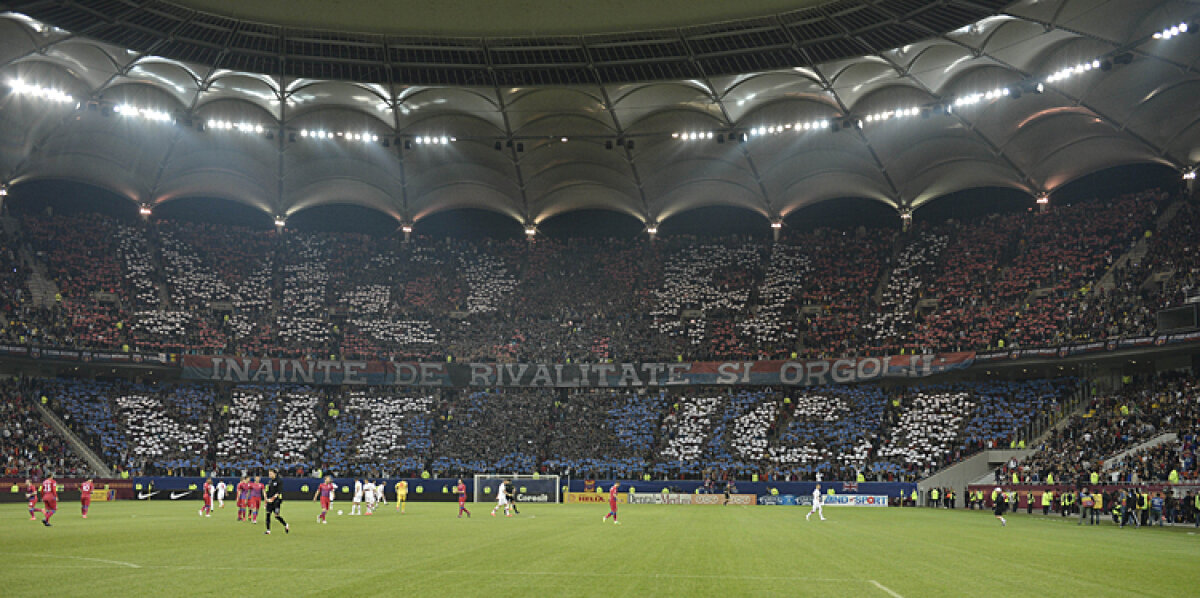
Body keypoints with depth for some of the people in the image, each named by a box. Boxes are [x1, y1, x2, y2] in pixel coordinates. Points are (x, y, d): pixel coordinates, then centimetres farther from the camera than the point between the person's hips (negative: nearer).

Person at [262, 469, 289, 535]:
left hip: (276, 500, -6)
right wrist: (267, 499, 9)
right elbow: (268, 491, 19)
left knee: (276, 515, -8)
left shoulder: (279, 481, -7)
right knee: (268, 514, -1)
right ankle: (268, 530, 5)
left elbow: (279, 492, -14)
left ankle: (286, 525, 13)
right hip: (269, 501, 6)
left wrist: (272, 498, -20)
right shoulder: (269, 482, 13)